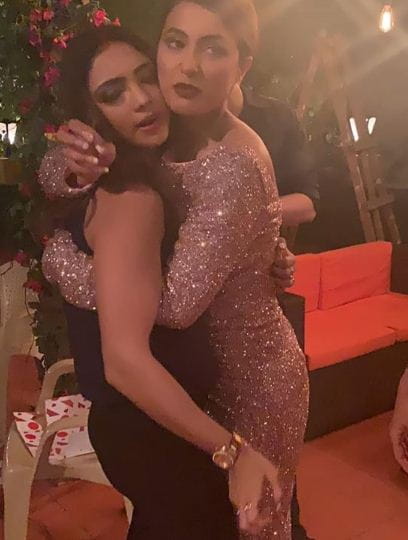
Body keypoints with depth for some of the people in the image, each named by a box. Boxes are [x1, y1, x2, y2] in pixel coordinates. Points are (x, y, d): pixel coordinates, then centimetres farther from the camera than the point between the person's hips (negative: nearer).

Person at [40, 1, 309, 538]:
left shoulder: (233, 167, -29)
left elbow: (174, 302, -34)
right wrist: (73, 166, -25)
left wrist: (62, 256, -22)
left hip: (250, 378, -7)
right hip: (207, 367, 7)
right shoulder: (168, 134, -5)